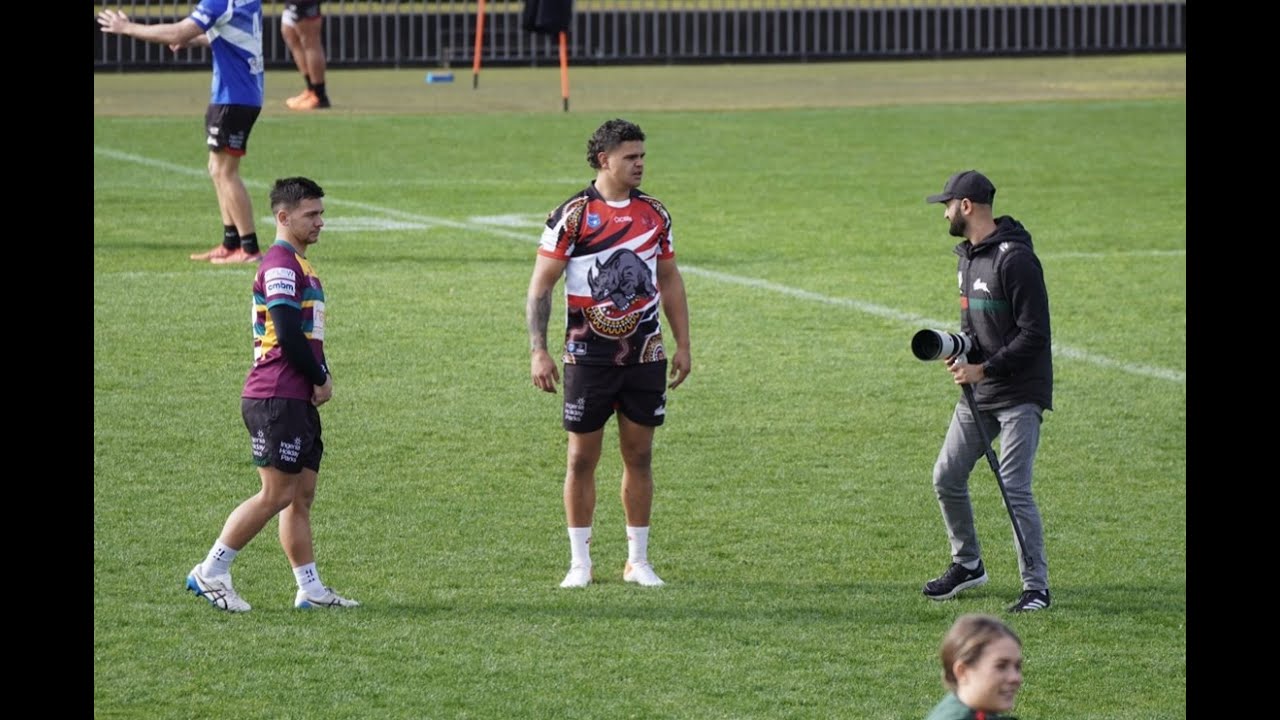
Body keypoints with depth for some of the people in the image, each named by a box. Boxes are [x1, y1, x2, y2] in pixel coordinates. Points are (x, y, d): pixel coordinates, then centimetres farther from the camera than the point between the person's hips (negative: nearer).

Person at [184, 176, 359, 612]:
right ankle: (210, 573, -3)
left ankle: (310, 589, 12)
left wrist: (321, 377, 5)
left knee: (302, 495, 9)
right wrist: (320, 380, -9)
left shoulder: (298, 265, 19)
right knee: (277, 494, -9)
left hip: (299, 400, 10)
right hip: (276, 398, -10)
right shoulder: (280, 265, -13)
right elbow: (288, 335, -21)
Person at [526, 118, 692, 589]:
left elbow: (669, 280, 17)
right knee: (582, 457, 1)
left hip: (644, 354, 4)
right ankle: (580, 562, 10)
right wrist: (538, 351, -12)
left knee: (639, 454, 6)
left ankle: (638, 560, 14)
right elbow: (541, 285, -5)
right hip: (588, 354, -4)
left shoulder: (655, 214, 8)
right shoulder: (572, 215, -7)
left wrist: (683, 345, 12)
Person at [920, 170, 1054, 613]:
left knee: (1014, 488, -13)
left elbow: (1034, 333, -20)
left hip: (1020, 393, -10)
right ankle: (967, 564, 29)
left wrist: (985, 368, -19)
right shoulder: (968, 256, 13)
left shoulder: (1014, 259, -18)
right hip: (980, 392, 10)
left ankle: (1036, 586, -7)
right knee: (947, 478, 12)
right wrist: (960, 349, 4)